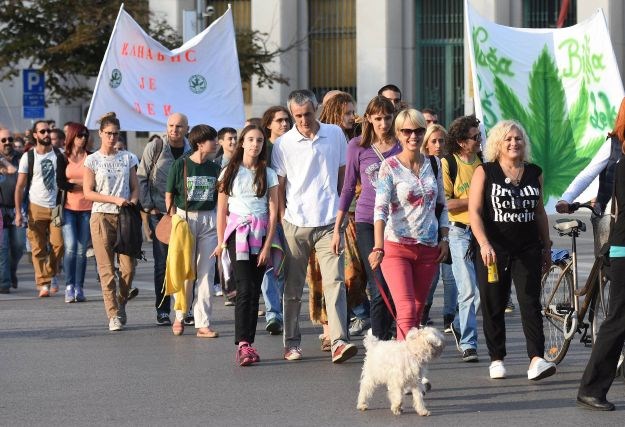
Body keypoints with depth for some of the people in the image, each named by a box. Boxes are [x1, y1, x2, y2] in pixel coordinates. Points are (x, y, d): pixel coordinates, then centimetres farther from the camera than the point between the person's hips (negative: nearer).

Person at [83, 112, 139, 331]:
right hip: (102, 217, -2)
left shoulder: (127, 158, 11)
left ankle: (121, 304, 19)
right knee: (106, 269, -5)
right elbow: (88, 192, -3)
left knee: (128, 267, -5)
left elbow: (135, 187, 13)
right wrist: (115, 199, -13)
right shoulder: (92, 160, 3)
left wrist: (132, 202, -8)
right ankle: (114, 315, -2)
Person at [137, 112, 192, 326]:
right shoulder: (154, 148, -2)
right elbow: (141, 178, 0)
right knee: (162, 263, 0)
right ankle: (162, 310, 7)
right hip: (159, 213, -2)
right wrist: (147, 206, -5)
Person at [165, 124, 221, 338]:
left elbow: (220, 197, 12)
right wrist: (173, 219, -6)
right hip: (184, 218, -3)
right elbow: (169, 194, 0)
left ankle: (203, 323, 3)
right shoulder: (181, 165, -4)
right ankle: (180, 315, 22)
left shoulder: (214, 168, 6)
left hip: (209, 221, 3)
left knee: (206, 272, 1)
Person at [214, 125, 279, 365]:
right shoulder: (230, 172, 8)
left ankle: (246, 344, 3)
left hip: (260, 233, 2)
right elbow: (222, 209, 10)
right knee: (245, 289, -15)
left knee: (254, 291, 0)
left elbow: (273, 212, 3)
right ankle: (243, 344, -22)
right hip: (238, 232, -2)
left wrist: (268, 245, -5)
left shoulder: (268, 174, 8)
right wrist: (221, 241, 7)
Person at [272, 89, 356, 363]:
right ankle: (292, 343, 18)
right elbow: (279, 186, 2)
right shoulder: (283, 144, -1)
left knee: (334, 282, -11)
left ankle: (339, 342, -17)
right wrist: (281, 220, -3)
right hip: (295, 224, 0)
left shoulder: (335, 135, 5)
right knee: (293, 288, 8)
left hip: (329, 222, 0)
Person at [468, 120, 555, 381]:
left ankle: (536, 360, -18)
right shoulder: (484, 172, -1)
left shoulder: (534, 173, 9)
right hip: (493, 251, -2)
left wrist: (547, 247, 18)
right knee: (493, 306, 5)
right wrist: (484, 244, -21)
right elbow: (474, 212, -8)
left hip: (528, 249, 2)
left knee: (530, 302, -10)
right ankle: (496, 359, 17)